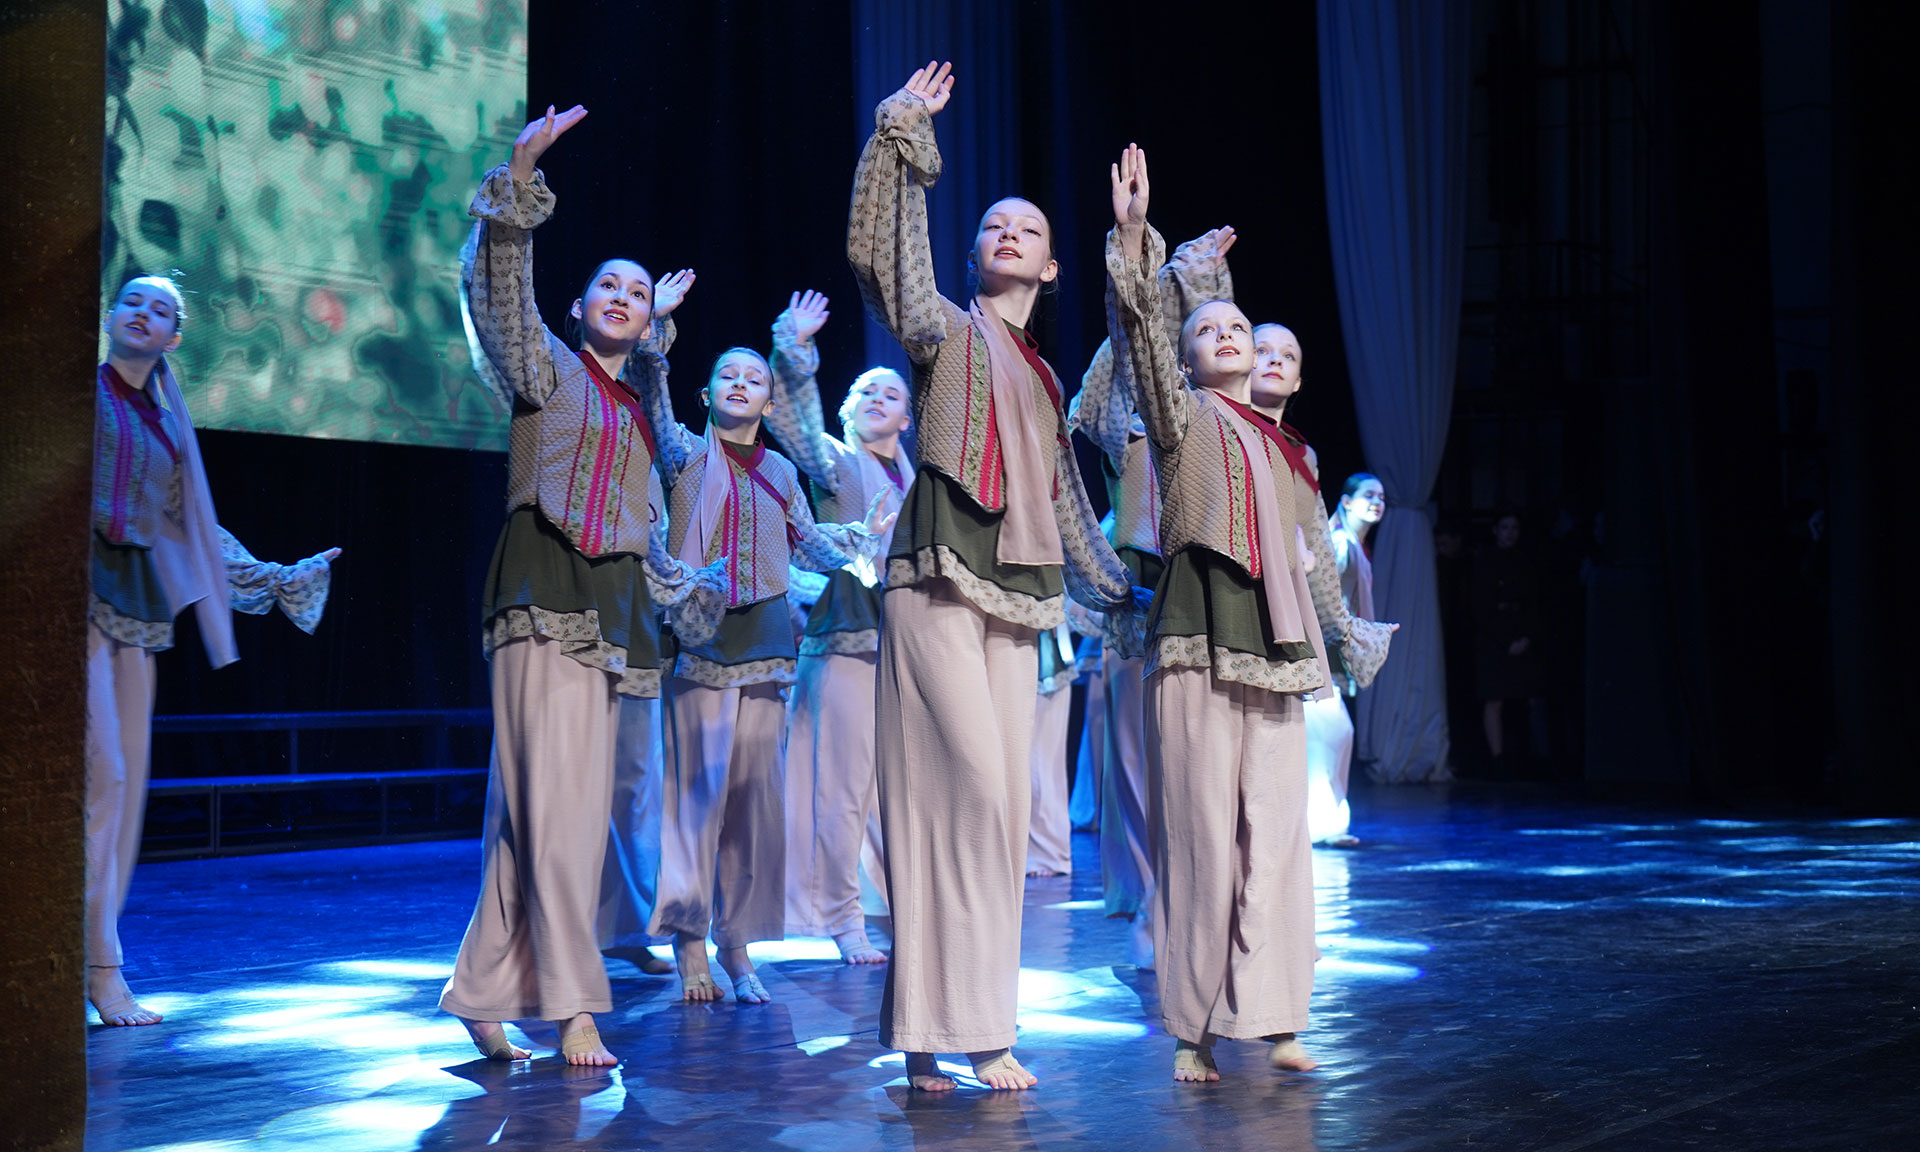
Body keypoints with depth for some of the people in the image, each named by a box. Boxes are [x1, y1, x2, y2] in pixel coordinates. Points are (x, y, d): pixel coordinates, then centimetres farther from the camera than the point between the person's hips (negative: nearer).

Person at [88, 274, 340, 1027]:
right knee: (101, 773, -14)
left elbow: (195, 530, 26)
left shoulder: (167, 423, 20)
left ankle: (92, 959, 7)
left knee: (127, 781, 2)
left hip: (137, 603, 6)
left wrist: (281, 579, 29)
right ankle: (101, 968, -11)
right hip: (80, 593, -6)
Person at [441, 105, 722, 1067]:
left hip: (608, 609, 7)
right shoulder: (548, 368, 4)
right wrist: (520, 179, -24)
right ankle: (571, 1005, -9)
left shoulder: (637, 411, 23)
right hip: (546, 596, -7)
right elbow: (497, 286, -13)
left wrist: (686, 589, 33)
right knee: (558, 799, -12)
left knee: (536, 806, 6)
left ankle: (486, 994, 12)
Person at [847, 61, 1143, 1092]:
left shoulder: (1042, 373, 22)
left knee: (993, 802, 5)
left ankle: (933, 1027, 12)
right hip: (939, 584, -7)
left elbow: (1065, 501, 29)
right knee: (970, 789, -15)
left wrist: (1114, 594, 32)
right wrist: (904, 138, -14)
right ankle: (969, 1031, -11)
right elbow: (880, 256, -13)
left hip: (1016, 599, 7)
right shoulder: (947, 331, 4)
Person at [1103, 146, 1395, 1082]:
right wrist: (1133, 238, -24)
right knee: (1202, 830, -8)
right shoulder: (1183, 419, 6)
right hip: (1199, 643, -5)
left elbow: (1315, 549, 30)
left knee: (1276, 833, 1)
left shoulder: (1283, 445, 22)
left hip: (1274, 649, 5)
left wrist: (1344, 633, 32)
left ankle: (1268, 1017, 6)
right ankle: (1193, 1027, -2)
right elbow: (1140, 338, -12)